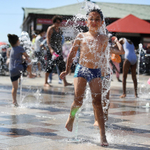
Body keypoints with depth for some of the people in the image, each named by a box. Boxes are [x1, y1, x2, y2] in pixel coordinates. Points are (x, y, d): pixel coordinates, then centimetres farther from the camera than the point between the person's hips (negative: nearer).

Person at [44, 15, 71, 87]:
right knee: (50, 65, -7)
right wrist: (50, 49, -26)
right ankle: (46, 82, -1)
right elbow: (48, 40, -14)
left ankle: (65, 82, 7)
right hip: (52, 50, -7)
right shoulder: (50, 29, -6)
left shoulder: (59, 29, 16)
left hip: (59, 50, 7)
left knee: (62, 65, 4)